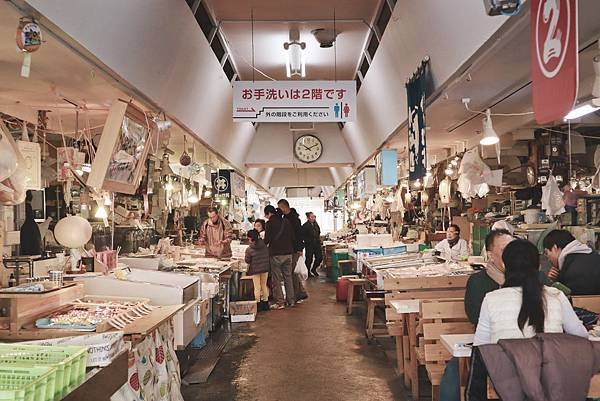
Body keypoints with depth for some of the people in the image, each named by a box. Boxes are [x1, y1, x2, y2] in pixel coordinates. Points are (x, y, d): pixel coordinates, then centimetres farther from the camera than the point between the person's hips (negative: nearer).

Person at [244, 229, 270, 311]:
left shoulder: (249, 249, -18)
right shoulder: (265, 246, -6)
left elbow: (247, 261, -9)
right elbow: (268, 256, 5)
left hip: (255, 270, -4)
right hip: (265, 268, 4)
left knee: (257, 287, 6)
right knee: (264, 286, 16)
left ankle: (258, 304, 11)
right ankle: (265, 303, 25)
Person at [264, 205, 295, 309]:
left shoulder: (269, 223, -8)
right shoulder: (286, 221, 9)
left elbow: (267, 240, -11)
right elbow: (292, 237, 10)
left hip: (276, 254, -6)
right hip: (288, 253, 6)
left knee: (276, 279, 2)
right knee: (288, 277, 13)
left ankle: (280, 302, 2)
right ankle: (291, 300, 18)